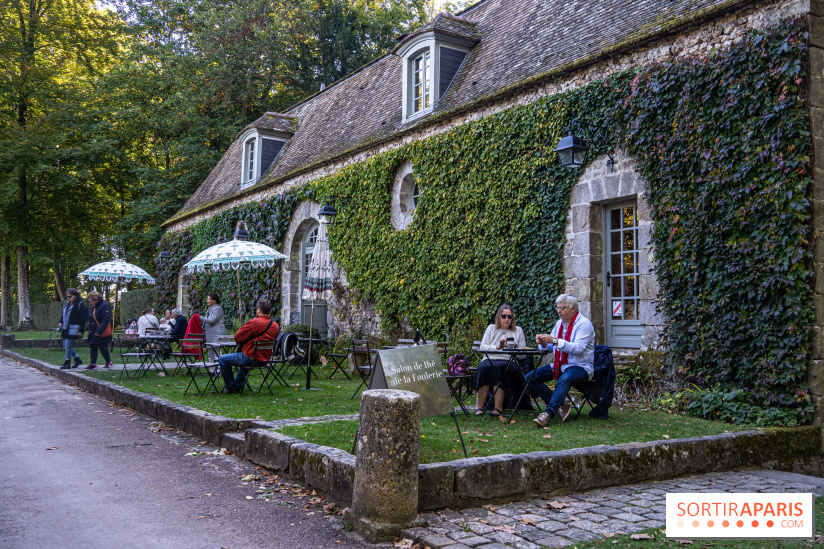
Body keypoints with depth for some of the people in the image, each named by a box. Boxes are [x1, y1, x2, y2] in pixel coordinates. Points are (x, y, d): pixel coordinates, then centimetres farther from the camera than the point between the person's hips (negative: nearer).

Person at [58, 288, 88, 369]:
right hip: (65, 328, 9)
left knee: (68, 345, -8)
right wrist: (61, 322, 6)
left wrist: (80, 330, -16)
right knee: (65, 345, 12)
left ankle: (67, 363, 1)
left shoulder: (79, 304, -11)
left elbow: (83, 318, -13)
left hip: (73, 329, -9)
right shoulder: (67, 304, 14)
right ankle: (77, 359, 24)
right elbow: (63, 314, 26)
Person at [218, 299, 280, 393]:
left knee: (222, 359, 10)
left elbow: (237, 338, -13)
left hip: (251, 359, -8)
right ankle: (239, 385, 45)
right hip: (265, 359, 8)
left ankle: (231, 387, 18)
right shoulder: (276, 326, -1)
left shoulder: (254, 322, -21)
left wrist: (241, 343, 9)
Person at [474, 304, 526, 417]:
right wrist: (497, 347, -7)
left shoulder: (518, 330, 20)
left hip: (507, 361, -1)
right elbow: (482, 347, 8)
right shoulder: (491, 328, 22)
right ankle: (479, 406, -38)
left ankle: (498, 407, -42)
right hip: (489, 359, 1)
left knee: (498, 367, -37)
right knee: (483, 367, -35)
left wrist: (516, 348, -10)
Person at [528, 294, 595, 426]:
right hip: (559, 365, 8)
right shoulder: (560, 323, 13)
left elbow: (578, 348, -24)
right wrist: (543, 343, -7)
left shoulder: (584, 324, -10)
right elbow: (551, 346, 18)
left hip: (580, 366, -8)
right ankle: (560, 406, -12)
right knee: (530, 378, -9)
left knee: (564, 379, -41)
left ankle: (548, 413, -43)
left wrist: (555, 340, -32)